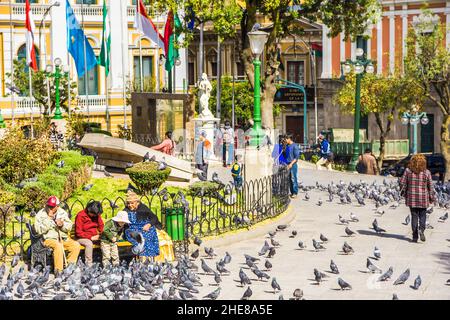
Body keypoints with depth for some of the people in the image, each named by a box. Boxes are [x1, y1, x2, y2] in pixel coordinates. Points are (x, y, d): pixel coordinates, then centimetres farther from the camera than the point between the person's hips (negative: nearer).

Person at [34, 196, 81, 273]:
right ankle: (58, 270, -30)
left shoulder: (62, 213, 9)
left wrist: (62, 225, -15)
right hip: (49, 238, -5)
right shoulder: (41, 214, -5)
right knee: (58, 246, -36)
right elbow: (39, 230, -15)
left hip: (63, 238, 5)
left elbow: (69, 227, 8)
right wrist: (49, 219, -20)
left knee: (76, 245, -16)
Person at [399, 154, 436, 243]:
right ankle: (421, 230, -16)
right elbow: (430, 186, -2)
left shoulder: (408, 171, -5)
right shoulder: (426, 172, -6)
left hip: (411, 198, 1)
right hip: (423, 198, -1)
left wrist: (404, 191, 17)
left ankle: (415, 237, 7)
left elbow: (402, 183, -2)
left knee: (414, 216, 8)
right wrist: (432, 198, 8)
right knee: (422, 215, 11)